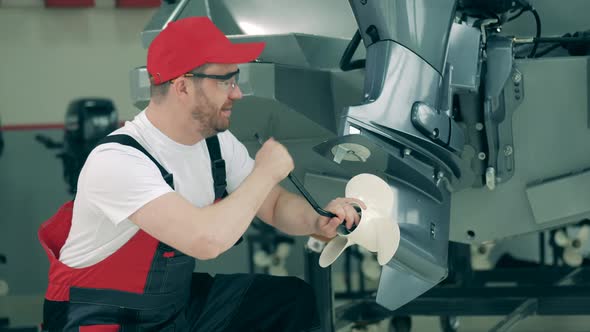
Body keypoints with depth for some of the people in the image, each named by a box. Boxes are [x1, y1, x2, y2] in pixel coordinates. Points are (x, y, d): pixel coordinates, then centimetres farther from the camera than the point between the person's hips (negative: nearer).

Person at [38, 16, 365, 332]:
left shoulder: (218, 142, -3)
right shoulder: (116, 161, -28)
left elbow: (275, 204, 9)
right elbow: (207, 240, -38)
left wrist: (319, 221, -14)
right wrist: (265, 172, -23)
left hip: (179, 301, 8)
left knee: (295, 298, 3)